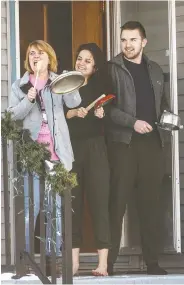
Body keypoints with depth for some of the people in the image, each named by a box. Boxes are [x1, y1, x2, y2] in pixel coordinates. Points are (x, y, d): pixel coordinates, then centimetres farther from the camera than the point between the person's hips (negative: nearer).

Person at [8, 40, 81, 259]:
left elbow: (74, 103, -5)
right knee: (30, 206, -6)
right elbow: (13, 115, 2)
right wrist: (28, 100, -14)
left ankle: (54, 255, 6)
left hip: (56, 152, 1)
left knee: (56, 206, 2)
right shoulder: (20, 86, 12)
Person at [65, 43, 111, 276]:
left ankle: (103, 263, -10)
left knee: (99, 201, -7)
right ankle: (74, 261, 0)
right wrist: (73, 113, -15)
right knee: (72, 202, -2)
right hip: (70, 149, 0)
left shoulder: (100, 88, 11)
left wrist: (101, 115, -12)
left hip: (95, 149, 0)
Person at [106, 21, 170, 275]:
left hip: (152, 142, 5)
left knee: (150, 203, 6)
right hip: (123, 142, -4)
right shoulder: (112, 69, 0)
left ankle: (152, 262, 9)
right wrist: (133, 122, -17)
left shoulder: (155, 70, 16)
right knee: (117, 203, -6)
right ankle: (109, 262, -4)